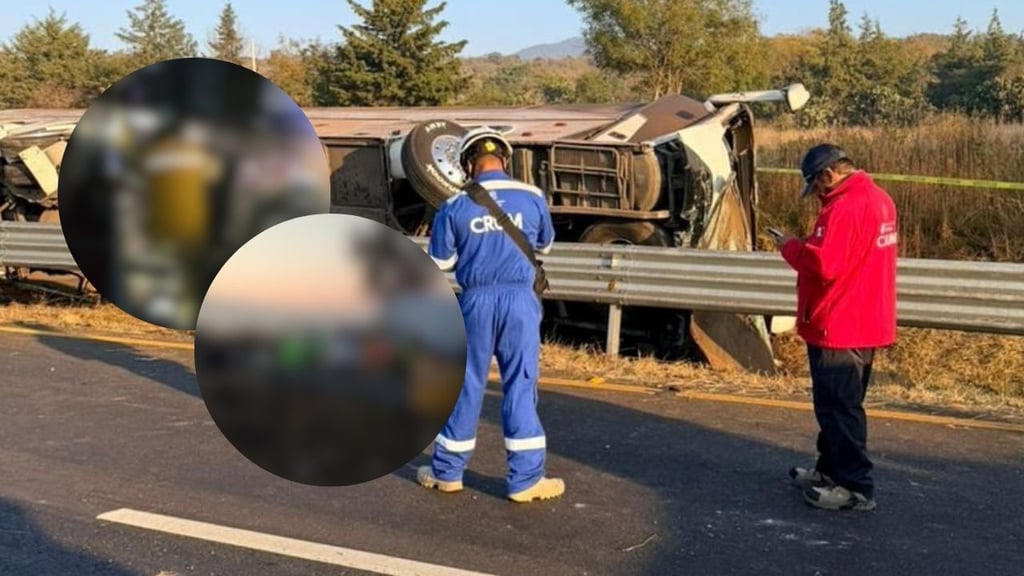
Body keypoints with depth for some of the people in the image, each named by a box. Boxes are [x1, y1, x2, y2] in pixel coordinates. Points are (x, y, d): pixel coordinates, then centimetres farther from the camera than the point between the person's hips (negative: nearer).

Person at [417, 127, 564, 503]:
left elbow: (440, 261, 4)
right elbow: (545, 246, 16)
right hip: (520, 300, 0)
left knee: (466, 386, 11)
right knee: (520, 387, 5)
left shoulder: (455, 206, -3)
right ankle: (526, 479, 8)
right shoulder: (533, 197, -1)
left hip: (477, 301, 0)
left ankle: (447, 472, 22)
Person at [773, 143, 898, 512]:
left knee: (838, 408, -2)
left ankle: (856, 488, 4)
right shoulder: (878, 198, 11)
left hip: (838, 328, -10)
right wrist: (808, 245, 7)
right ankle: (831, 470, 31)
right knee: (841, 404, 20)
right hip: (865, 323, 10)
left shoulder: (845, 207, -22)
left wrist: (790, 246, -9)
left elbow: (821, 264, -26)